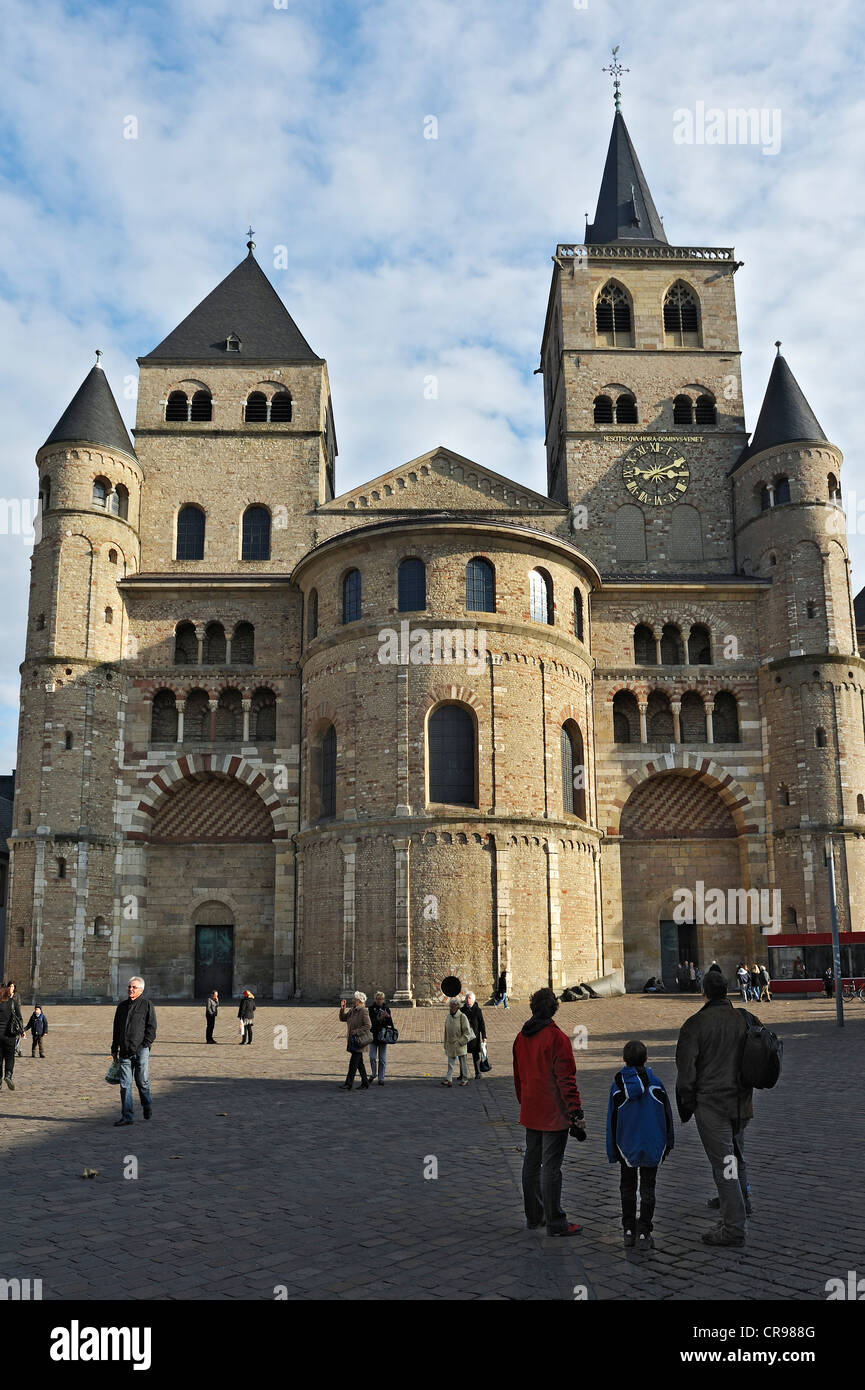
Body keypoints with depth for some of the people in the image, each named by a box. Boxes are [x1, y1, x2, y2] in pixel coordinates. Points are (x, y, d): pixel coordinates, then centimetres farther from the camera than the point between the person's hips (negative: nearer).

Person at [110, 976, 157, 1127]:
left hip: (141, 1050, -4)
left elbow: (152, 1027, -4)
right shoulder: (122, 1006, 15)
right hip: (125, 1052, 4)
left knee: (142, 1082, 4)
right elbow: (116, 1029, 21)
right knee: (125, 1084, 1)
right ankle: (127, 1116, 4)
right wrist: (114, 1048, 17)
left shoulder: (147, 1005, -1)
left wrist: (145, 1045, -12)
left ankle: (147, 1107, 27)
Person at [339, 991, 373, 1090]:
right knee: (359, 1063, 13)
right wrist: (342, 1008, 1)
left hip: (360, 1041, -9)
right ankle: (365, 1083, 20)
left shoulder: (363, 1011, -15)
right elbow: (343, 1018, 15)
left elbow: (368, 1026, -18)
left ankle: (348, 1084, -5)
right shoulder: (352, 1010, 11)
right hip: (353, 1040, 9)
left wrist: (356, 1031, -20)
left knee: (353, 1062, -7)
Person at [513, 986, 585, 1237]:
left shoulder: (521, 1038, 7)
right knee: (550, 1166, -2)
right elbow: (566, 1078, -18)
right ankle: (555, 1222, 4)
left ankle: (533, 1216, 25)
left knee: (531, 1162, 15)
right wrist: (576, 1113, -15)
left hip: (530, 1112, 7)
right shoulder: (557, 1038, -15)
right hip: (554, 1113, -7)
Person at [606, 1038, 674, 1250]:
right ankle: (644, 1234, 8)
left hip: (626, 1146, 0)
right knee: (648, 1189, 9)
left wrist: (612, 1151, 5)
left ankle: (629, 1231, 16)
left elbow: (612, 1121, -4)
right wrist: (667, 1145, 12)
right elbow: (667, 1116, -1)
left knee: (627, 1188, 15)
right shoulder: (655, 1084, -9)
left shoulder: (617, 1086, -9)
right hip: (653, 1146, 0)